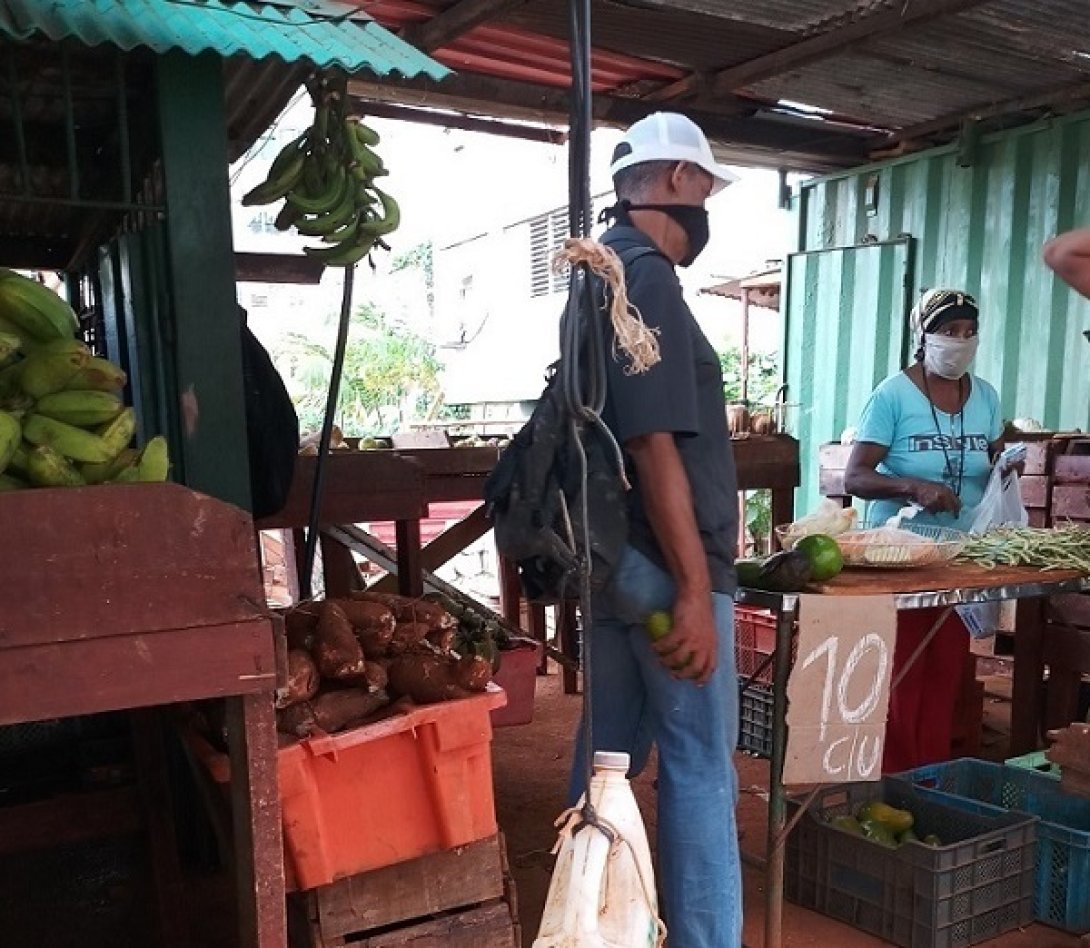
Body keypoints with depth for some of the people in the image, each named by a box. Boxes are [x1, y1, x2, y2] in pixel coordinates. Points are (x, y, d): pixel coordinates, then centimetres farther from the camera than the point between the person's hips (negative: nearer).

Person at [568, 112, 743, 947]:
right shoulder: (646, 278, -15)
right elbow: (653, 444, -23)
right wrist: (696, 590, -21)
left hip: (615, 557, 10)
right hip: (664, 564, -9)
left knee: (611, 751, 17)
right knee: (699, 770, 2)